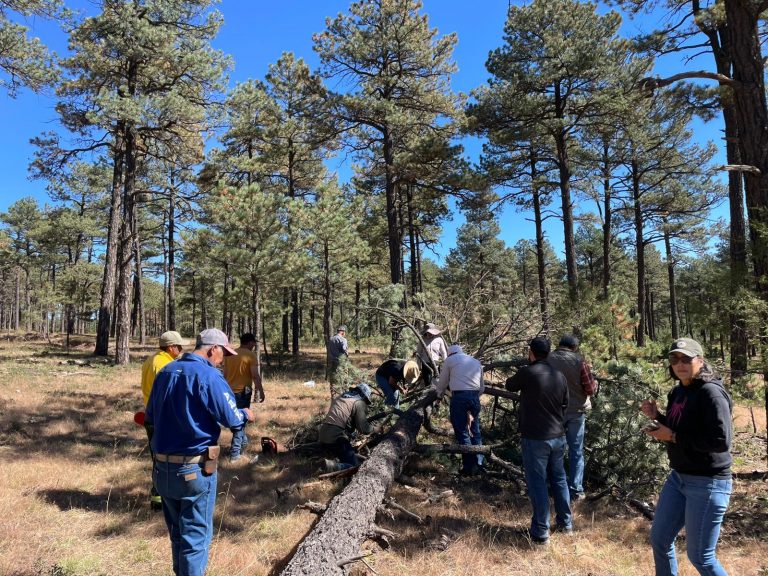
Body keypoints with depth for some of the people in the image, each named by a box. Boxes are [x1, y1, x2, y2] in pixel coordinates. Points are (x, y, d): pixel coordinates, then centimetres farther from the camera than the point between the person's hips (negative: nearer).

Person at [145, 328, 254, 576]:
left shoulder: (165, 372, 6)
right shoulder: (209, 376, -16)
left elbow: (151, 416, 15)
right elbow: (231, 418, -16)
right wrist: (245, 414, 4)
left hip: (162, 467, 7)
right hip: (195, 469, -7)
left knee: (177, 533, 22)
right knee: (195, 536, 7)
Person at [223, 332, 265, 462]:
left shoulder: (229, 354, 6)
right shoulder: (251, 355, -12)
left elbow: (225, 374, 11)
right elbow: (255, 376, -16)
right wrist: (260, 391, -6)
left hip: (230, 392, 6)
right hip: (243, 392, -6)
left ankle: (243, 442, 35)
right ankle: (234, 453, 3)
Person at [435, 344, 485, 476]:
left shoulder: (450, 360, 10)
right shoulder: (476, 361, 23)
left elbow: (443, 382, 17)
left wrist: (439, 395, 34)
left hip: (459, 397, -4)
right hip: (475, 397, 4)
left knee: (462, 432, 2)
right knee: (475, 431, 15)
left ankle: (469, 467, 3)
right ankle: (478, 464, 15)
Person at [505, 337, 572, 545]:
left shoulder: (527, 373, -17)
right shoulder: (559, 376, 2)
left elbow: (510, 386, 3)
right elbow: (564, 405, 12)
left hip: (535, 438, -6)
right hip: (558, 436, 6)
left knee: (538, 484, 3)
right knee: (559, 479, 20)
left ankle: (540, 532, 10)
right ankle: (565, 522, 33)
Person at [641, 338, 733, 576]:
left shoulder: (711, 393, -19)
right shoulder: (677, 392, 6)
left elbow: (721, 441, -27)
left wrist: (672, 437, -22)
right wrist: (657, 417, 0)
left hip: (708, 483, -8)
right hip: (678, 477, 8)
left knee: (700, 556, 5)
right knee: (659, 539, 18)